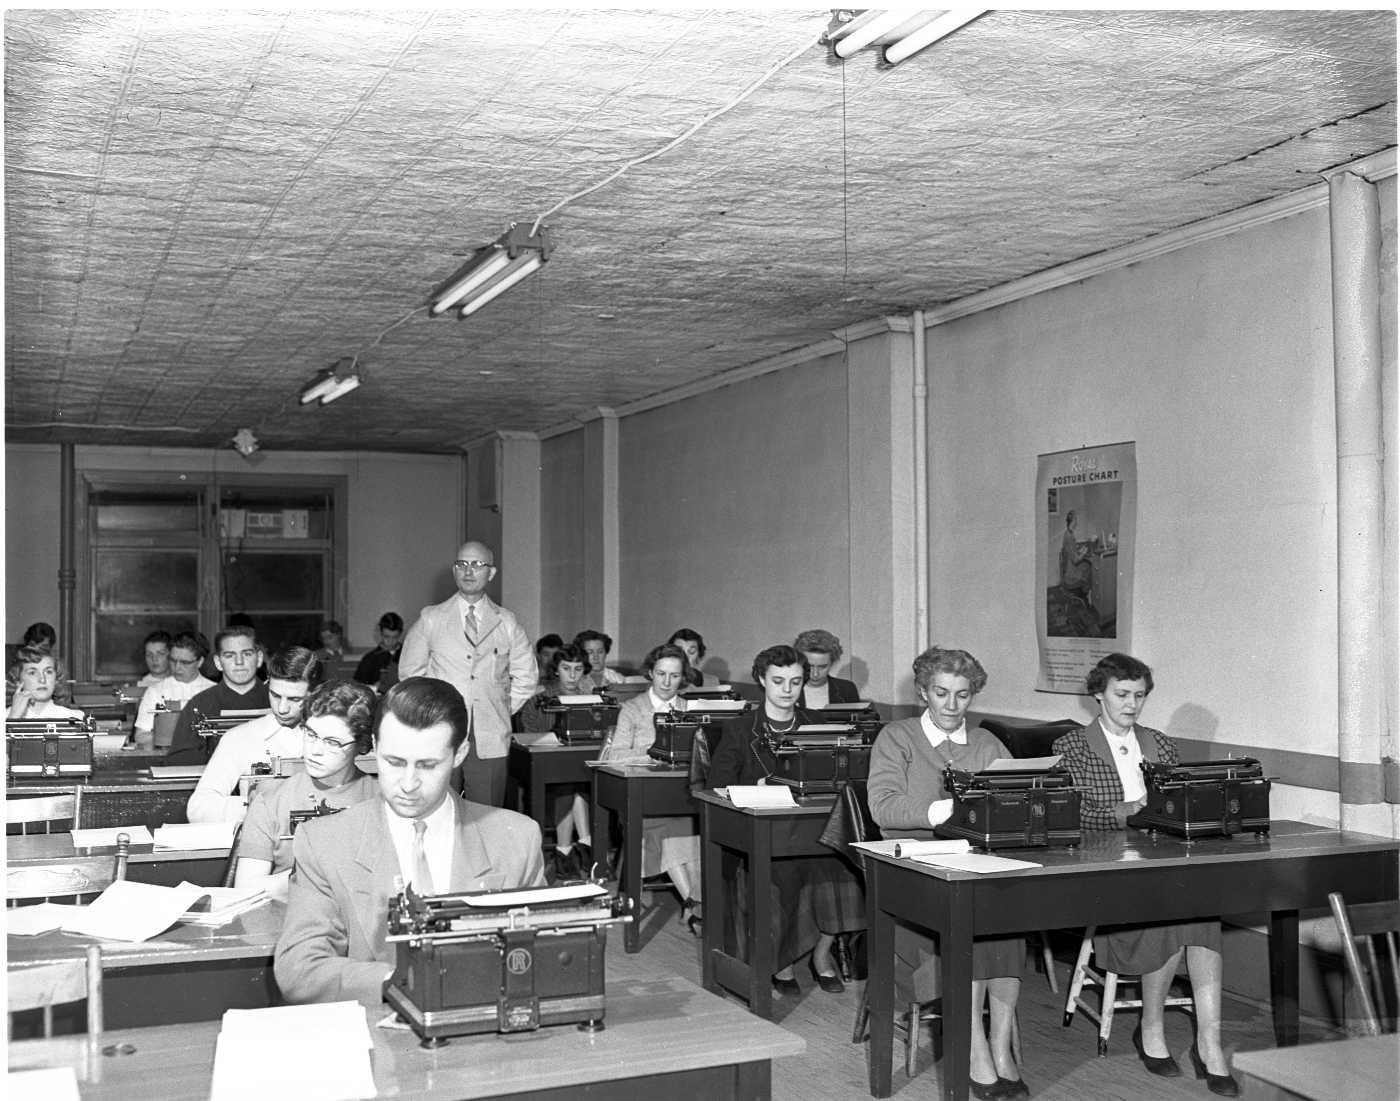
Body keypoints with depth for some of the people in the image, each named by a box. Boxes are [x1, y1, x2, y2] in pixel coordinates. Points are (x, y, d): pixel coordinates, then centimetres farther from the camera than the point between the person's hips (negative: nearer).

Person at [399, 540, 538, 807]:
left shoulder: (507, 623, 10)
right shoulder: (430, 619, 7)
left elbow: (526, 677, 17)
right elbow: (410, 671, 13)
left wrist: (502, 711, 9)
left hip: (490, 740, 1)